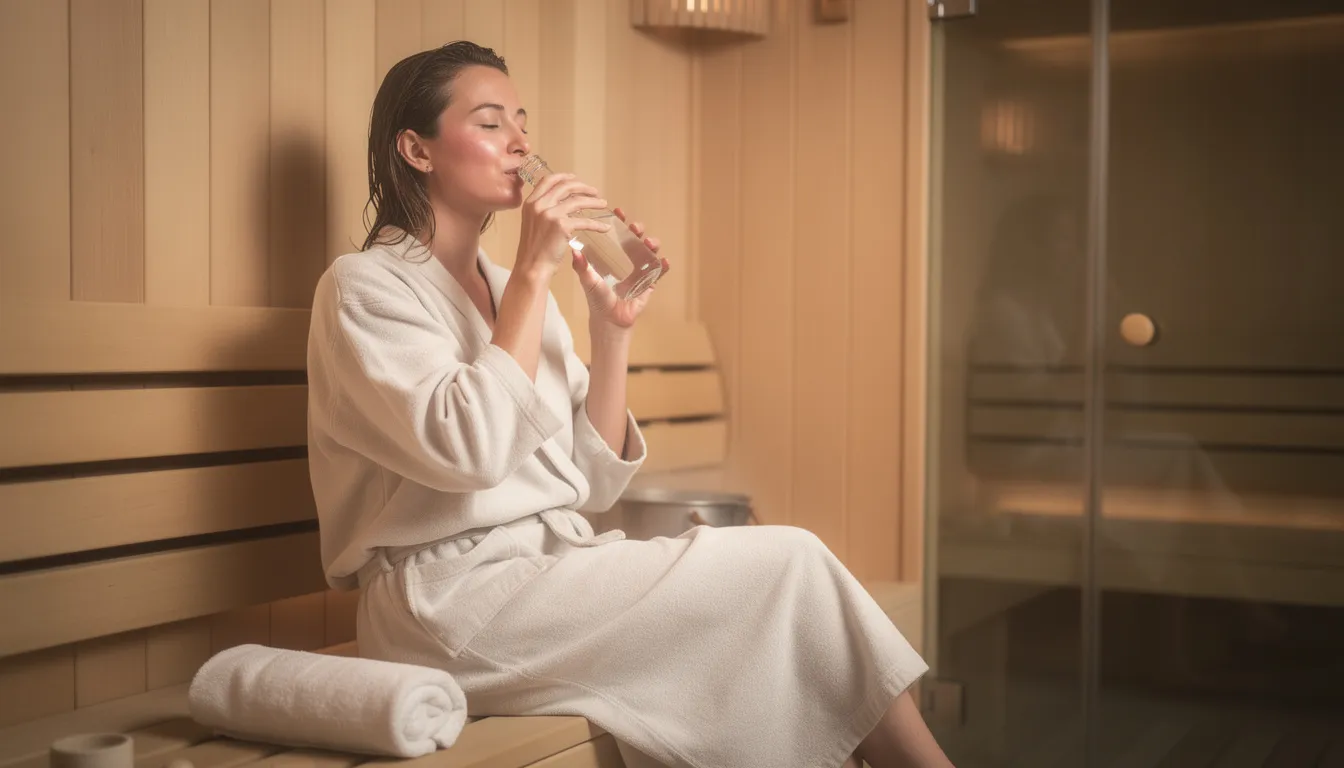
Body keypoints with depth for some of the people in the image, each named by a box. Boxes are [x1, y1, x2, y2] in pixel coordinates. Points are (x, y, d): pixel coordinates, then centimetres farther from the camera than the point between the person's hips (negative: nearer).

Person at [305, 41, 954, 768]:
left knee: (764, 605, -18)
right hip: (452, 604, -6)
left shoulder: (513, 290, 15)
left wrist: (613, 329, -1)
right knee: (786, 564, -15)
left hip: (550, 574, 6)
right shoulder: (364, 285, -4)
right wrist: (533, 275, -17)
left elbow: (592, 481, 9)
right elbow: (468, 453, -22)